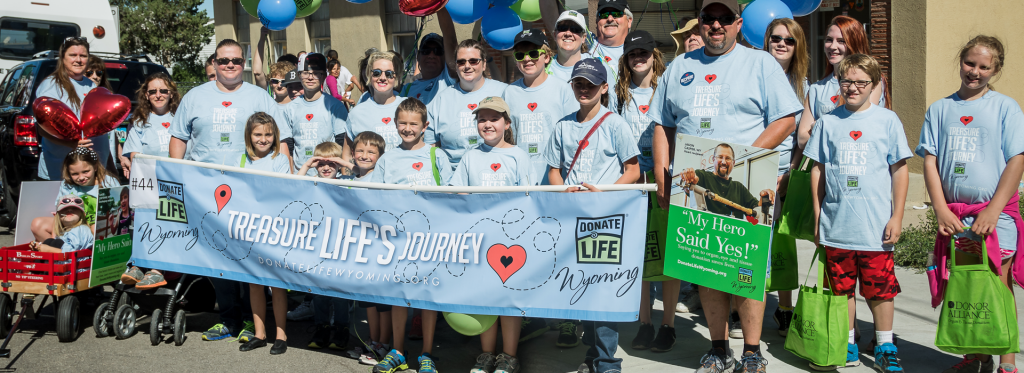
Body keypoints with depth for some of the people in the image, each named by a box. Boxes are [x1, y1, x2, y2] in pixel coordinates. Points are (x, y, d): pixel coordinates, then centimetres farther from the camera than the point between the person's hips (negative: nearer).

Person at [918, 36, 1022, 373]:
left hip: (995, 212, -3)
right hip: (956, 214, 3)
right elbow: (930, 160, 4)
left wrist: (994, 209, -13)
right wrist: (941, 209, -6)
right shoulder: (940, 109, 7)